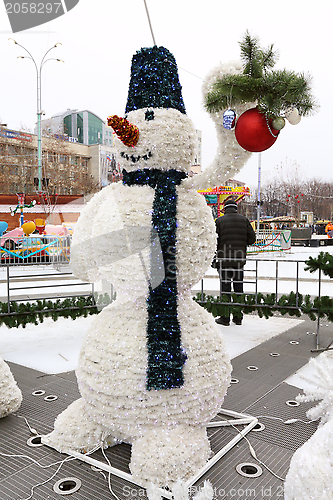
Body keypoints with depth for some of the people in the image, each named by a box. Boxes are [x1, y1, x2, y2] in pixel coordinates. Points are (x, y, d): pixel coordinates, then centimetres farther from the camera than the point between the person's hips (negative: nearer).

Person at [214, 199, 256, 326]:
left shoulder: (220, 221, -3)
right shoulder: (244, 220, 5)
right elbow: (252, 238, 5)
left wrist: (216, 253, 10)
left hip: (224, 260, -3)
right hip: (240, 259, 3)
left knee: (225, 288, 2)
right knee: (238, 287, 11)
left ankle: (225, 318, 5)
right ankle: (238, 317, 17)